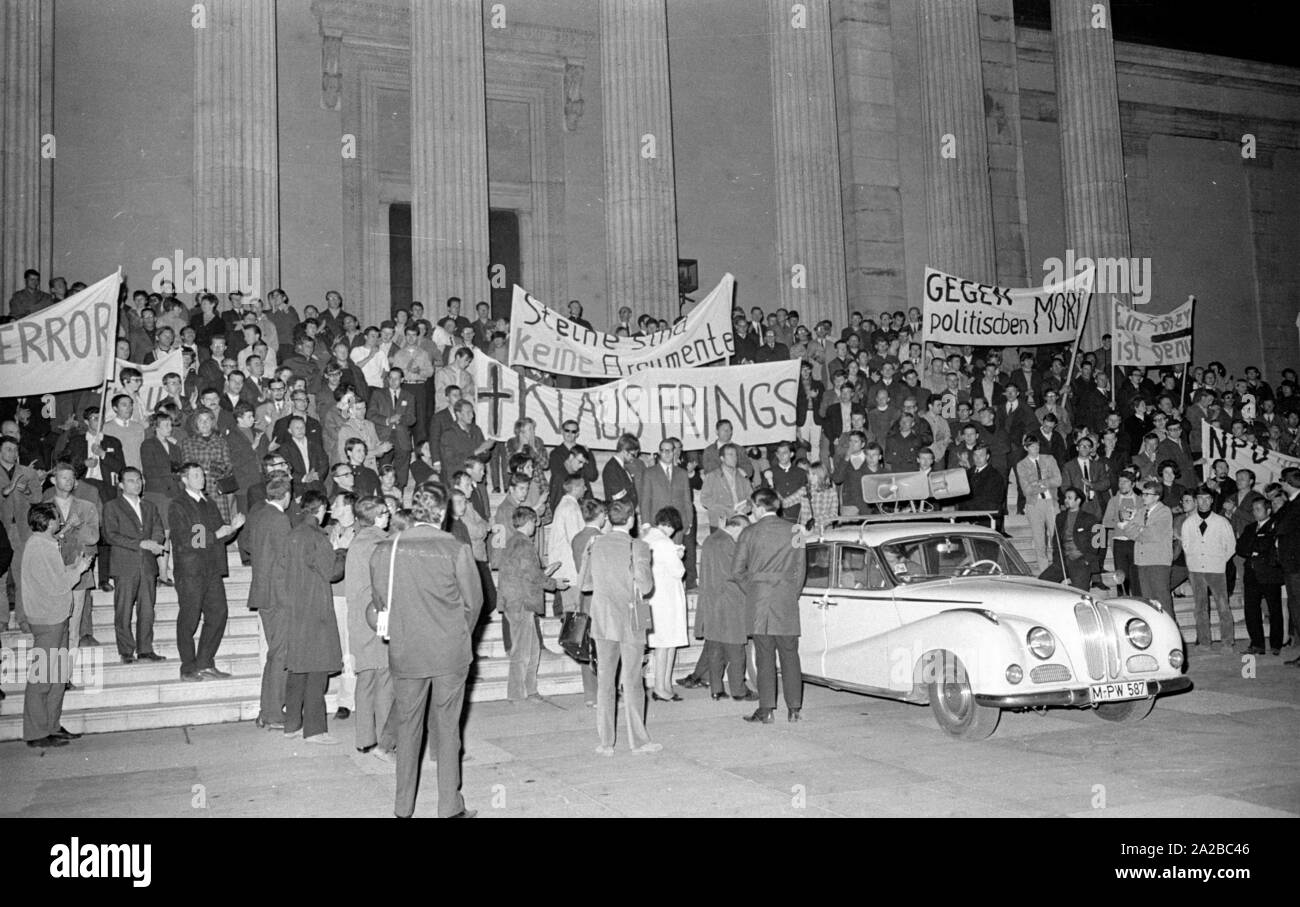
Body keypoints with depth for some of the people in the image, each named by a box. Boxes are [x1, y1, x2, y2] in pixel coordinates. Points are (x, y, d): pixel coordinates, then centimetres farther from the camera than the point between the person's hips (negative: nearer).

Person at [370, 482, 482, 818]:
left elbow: (381, 601, 3)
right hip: (450, 652, -2)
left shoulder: (384, 551, -6)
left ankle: (403, 807, 22)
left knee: (407, 727, 14)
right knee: (447, 726, 9)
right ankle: (449, 806, 15)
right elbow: (473, 601, -4)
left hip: (404, 652, 2)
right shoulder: (456, 550, -13)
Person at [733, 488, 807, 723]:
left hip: (759, 600, -2)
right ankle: (794, 708, 9)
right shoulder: (793, 531, 5)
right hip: (787, 602, 2)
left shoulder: (749, 532, -1)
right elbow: (800, 570, 7)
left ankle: (766, 710, 0)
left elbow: (737, 570, 0)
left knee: (765, 657, 0)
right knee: (790, 655, 8)